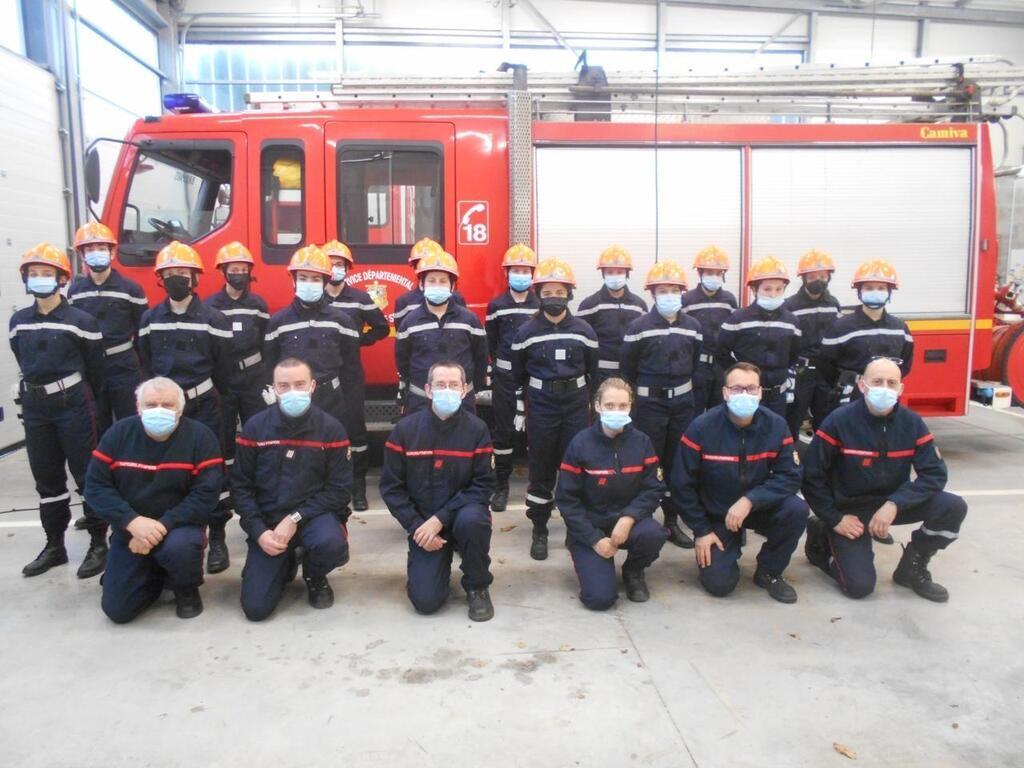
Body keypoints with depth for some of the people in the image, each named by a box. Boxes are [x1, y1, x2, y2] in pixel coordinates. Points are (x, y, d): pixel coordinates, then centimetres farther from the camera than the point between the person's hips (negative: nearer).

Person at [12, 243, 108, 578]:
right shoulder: (18, 321, 7)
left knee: (87, 474, 0)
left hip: (72, 404, -6)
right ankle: (54, 545, 24)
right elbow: (24, 361, 19)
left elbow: (95, 366, -2)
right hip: (34, 406, 6)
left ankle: (98, 544, 9)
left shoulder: (80, 320, -9)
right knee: (46, 478, 13)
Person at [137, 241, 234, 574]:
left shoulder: (213, 319, -5)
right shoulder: (150, 319, 6)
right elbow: (146, 364, 13)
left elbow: (223, 366, 0)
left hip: (203, 405, -3)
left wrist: (210, 396, 8)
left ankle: (217, 538, 8)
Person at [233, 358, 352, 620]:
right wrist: (258, 531, -12)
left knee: (332, 543, -37)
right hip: (268, 520, 2)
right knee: (255, 608, -9)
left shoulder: (331, 428, -7)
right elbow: (241, 486, 1)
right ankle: (286, 563, 26)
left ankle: (315, 577, 3)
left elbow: (339, 489, -9)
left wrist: (295, 519, -18)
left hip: (315, 515, -1)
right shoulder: (255, 427, -3)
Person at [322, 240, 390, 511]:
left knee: (355, 430, 1)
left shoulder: (360, 299, 2)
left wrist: (358, 340, -1)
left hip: (351, 377, -1)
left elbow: (381, 328, 8)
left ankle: (358, 487, 12)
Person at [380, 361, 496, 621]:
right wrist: (417, 527, -14)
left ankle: (477, 587, -7)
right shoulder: (405, 429, -6)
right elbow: (391, 487, -4)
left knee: (471, 519, -37)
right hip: (423, 523, 1)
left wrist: (440, 519, -20)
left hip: (462, 513, 0)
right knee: (425, 601, -14)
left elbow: (483, 485, -11)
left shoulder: (476, 429, -8)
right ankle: (437, 563, 23)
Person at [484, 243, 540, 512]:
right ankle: (501, 486, 15)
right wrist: (501, 365, 5)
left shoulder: (542, 305, 3)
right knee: (504, 432, 5)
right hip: (505, 378, 0)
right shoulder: (496, 306, 3)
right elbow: (490, 343, 7)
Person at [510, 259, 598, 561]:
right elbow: (518, 374, 7)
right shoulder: (526, 332, -4)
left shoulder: (584, 330, -1)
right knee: (541, 470, 6)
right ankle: (539, 531, 19)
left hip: (576, 405, 1)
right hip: (541, 407, -1)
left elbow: (592, 371, 10)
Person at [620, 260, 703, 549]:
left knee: (679, 462, 10)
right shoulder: (638, 327, -9)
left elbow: (695, 364, 12)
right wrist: (632, 402, 2)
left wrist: (686, 392, 12)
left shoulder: (693, 327, 3)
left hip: (682, 402, 4)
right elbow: (628, 369, -2)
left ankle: (672, 521, 23)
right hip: (650, 403, -4)